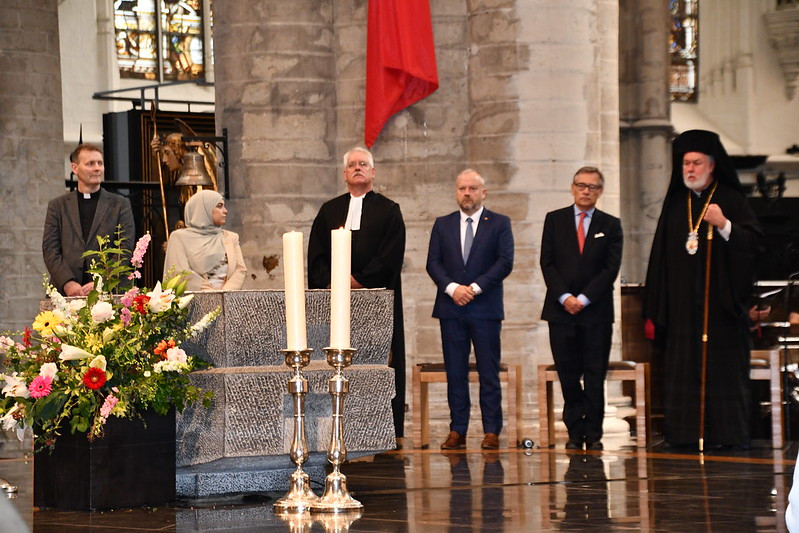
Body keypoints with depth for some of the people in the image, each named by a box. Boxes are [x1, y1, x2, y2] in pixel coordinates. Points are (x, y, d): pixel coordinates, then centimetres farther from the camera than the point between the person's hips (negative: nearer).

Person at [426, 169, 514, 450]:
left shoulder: (499, 224, 5)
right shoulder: (442, 225, 13)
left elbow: (505, 262, -4)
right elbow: (433, 263, 6)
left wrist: (475, 288, -12)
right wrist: (452, 288, -11)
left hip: (485, 308, -2)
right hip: (451, 308, 2)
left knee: (489, 372, -2)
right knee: (455, 372, 2)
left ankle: (491, 431, 1)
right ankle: (457, 431, 5)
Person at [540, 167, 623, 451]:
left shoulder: (610, 225, 7)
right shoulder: (555, 220, 9)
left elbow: (611, 268, -1)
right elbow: (547, 262, 3)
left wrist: (584, 299, -10)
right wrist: (564, 297, -9)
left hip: (596, 311, -1)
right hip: (561, 310, 1)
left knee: (595, 376, -1)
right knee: (568, 376, 1)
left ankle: (593, 433, 4)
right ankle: (575, 433, 6)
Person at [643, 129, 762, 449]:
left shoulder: (730, 200, 2)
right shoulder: (675, 204, 13)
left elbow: (754, 243, -7)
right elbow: (660, 257, 11)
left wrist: (724, 225, -24)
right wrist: (654, 311, 7)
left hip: (720, 302, -4)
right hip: (681, 305, 4)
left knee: (723, 368, -5)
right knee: (683, 370, 0)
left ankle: (728, 434, -1)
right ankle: (687, 434, 2)